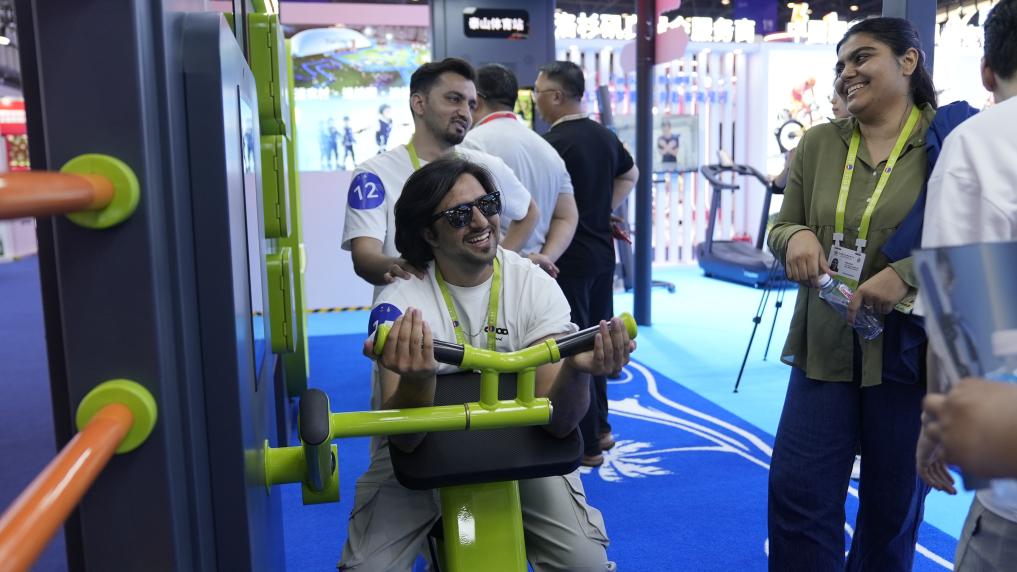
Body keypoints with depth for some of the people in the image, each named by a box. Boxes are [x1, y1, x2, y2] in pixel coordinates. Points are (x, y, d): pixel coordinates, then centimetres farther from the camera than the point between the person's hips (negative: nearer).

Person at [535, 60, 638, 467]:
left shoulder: (554, 142, -18)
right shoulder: (604, 136, 9)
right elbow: (630, 175, 24)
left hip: (569, 260, -8)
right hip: (602, 253, 8)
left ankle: (586, 444, 9)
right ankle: (599, 428, 29)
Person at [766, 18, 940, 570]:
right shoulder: (818, 143, 6)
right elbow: (780, 227, 12)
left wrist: (908, 274, -24)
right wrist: (796, 237, -12)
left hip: (913, 351, -2)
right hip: (825, 347, 3)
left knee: (894, 504, 14)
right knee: (796, 491, 0)